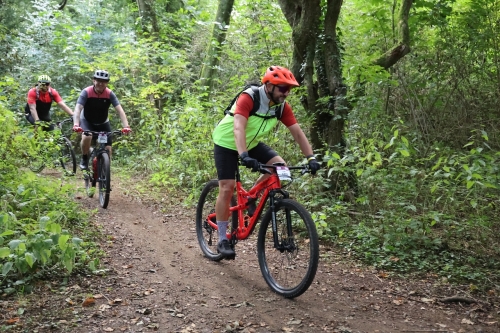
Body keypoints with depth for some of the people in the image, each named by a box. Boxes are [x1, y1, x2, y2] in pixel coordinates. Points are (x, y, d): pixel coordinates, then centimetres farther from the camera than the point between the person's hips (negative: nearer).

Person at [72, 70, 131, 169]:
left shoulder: (110, 94, -21)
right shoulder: (86, 92, -24)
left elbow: (120, 110, -29)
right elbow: (78, 109, -33)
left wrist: (126, 126, -44)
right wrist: (76, 125, -50)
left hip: (103, 123, 2)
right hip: (87, 121, -2)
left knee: (108, 149, -6)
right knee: (87, 137, -32)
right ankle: (84, 159, -3)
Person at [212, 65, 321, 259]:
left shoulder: (281, 106, -13)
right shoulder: (249, 98, -30)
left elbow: (297, 132, -13)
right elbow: (238, 128, -42)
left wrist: (311, 158, -25)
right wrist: (244, 156, -56)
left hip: (252, 143, 6)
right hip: (227, 142, -5)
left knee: (280, 166, -16)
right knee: (227, 187, -11)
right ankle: (222, 240, 0)